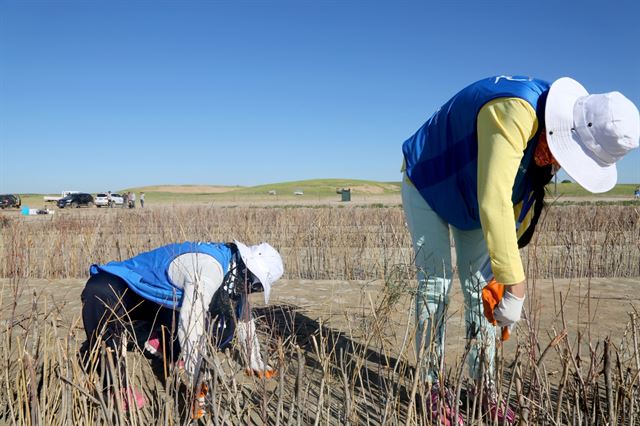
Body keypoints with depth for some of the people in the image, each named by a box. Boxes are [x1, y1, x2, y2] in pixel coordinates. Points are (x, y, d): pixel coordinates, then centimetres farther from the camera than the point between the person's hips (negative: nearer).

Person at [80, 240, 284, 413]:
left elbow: (244, 318, 9)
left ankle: (162, 343, 11)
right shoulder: (209, 268, -35)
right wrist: (195, 384, -34)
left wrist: (255, 362, 14)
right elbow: (191, 325, -39)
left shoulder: (234, 273, -5)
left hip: (159, 299, 7)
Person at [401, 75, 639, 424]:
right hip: (428, 183, -7)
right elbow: (494, 203, -46)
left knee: (480, 287, 3)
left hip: (473, 196, 7)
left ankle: (485, 390, 13)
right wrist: (515, 288, -43)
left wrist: (501, 276, -6)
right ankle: (433, 392, 0)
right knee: (436, 283, -12)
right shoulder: (515, 111, -39)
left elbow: (516, 202, -2)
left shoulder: (552, 130, -11)